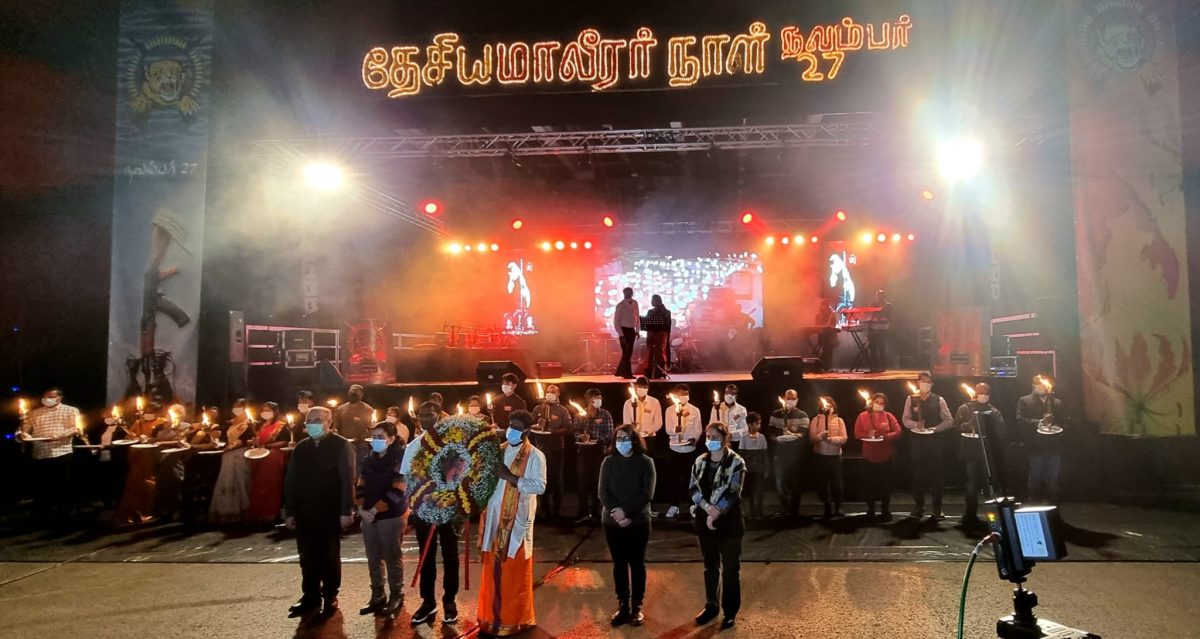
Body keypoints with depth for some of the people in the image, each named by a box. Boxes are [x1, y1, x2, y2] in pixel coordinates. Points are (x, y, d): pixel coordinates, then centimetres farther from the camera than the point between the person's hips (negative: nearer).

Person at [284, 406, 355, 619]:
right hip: (304, 512, 5)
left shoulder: (341, 446, -6)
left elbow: (347, 480, -11)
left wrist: (346, 511, -16)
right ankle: (310, 597, 24)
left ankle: (330, 598, 19)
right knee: (307, 558, 11)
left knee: (329, 557, 7)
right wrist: (290, 511, 4)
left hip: (330, 512, -4)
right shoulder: (301, 448, 10)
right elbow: (291, 481, 9)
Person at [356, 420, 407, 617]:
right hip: (369, 515, 6)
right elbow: (361, 486, 10)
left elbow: (397, 492, -18)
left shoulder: (400, 459, -12)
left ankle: (396, 596, 17)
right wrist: (362, 508, -5)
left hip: (391, 516, -6)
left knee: (392, 557, 4)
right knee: (373, 557, 13)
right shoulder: (369, 458, 9)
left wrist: (375, 510, -17)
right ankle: (377, 596, 26)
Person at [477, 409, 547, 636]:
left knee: (515, 571, 4)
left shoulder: (535, 456, -6)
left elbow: (540, 486, -16)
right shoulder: (498, 451, 9)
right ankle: (493, 616, 26)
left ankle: (515, 619, 18)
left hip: (517, 521, -5)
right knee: (493, 569, 12)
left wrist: (510, 477, -21)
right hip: (494, 518, 5)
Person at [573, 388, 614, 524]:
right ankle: (583, 513, 4)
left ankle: (595, 512, 13)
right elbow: (575, 431, 5)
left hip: (599, 451, -1)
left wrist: (597, 440, -16)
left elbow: (609, 434, -3)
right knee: (582, 481, -2)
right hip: (583, 451, 1)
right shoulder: (581, 414, 8)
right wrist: (581, 436, -15)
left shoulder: (605, 414, 2)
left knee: (597, 482, 4)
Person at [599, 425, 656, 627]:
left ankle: (637, 607, 17)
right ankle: (623, 605, 20)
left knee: (636, 563, 7)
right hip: (612, 521, 2)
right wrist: (616, 513, -17)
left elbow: (647, 494, -10)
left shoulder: (645, 462, -4)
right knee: (619, 564, 9)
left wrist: (626, 512, -18)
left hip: (638, 521, -2)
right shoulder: (609, 462, 3)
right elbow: (603, 492, -2)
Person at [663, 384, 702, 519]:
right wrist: (675, 429, -27)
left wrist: (694, 439, -22)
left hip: (690, 449, 0)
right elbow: (668, 430, -5)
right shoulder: (670, 410, 1)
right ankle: (673, 505, 13)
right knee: (672, 477, 3)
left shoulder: (695, 410, 1)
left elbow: (698, 429, -2)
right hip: (674, 449, 0)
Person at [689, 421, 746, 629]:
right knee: (710, 566, 16)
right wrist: (708, 507, -15)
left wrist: (715, 514, -19)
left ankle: (730, 611, 18)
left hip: (728, 521, -4)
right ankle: (711, 606, 30)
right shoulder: (700, 461, 4)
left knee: (730, 568, 5)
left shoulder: (736, 462, -9)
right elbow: (693, 488, 1)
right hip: (704, 520, 4)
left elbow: (732, 493, -15)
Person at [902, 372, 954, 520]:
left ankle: (937, 508, 13)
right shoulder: (911, 399, 2)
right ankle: (918, 506, 15)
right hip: (918, 440, 1)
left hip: (935, 440, -1)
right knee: (918, 473, 5)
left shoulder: (939, 400, -1)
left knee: (936, 474, 3)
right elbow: (905, 419, 2)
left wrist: (935, 428, -15)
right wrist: (916, 424, -17)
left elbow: (949, 421, -1)